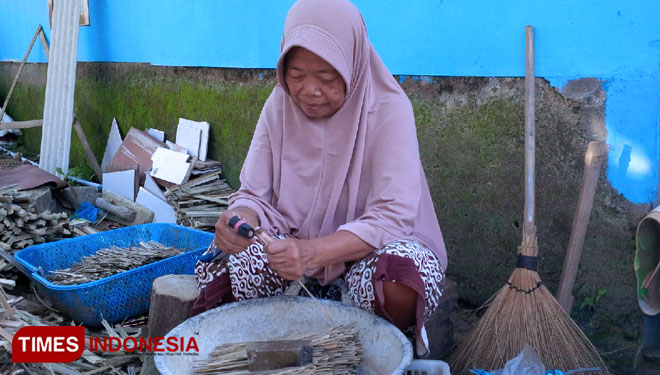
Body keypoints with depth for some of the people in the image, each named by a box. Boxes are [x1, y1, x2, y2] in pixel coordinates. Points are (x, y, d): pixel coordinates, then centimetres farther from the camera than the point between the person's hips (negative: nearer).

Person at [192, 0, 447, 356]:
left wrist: (313, 252, -41)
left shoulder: (388, 110, -19)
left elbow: (392, 216, -25)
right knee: (220, 263, -23)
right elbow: (253, 195, -5)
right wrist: (241, 217, -31)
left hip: (368, 245, -3)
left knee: (406, 274, -36)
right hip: (294, 240, 3)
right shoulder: (279, 106, -6)